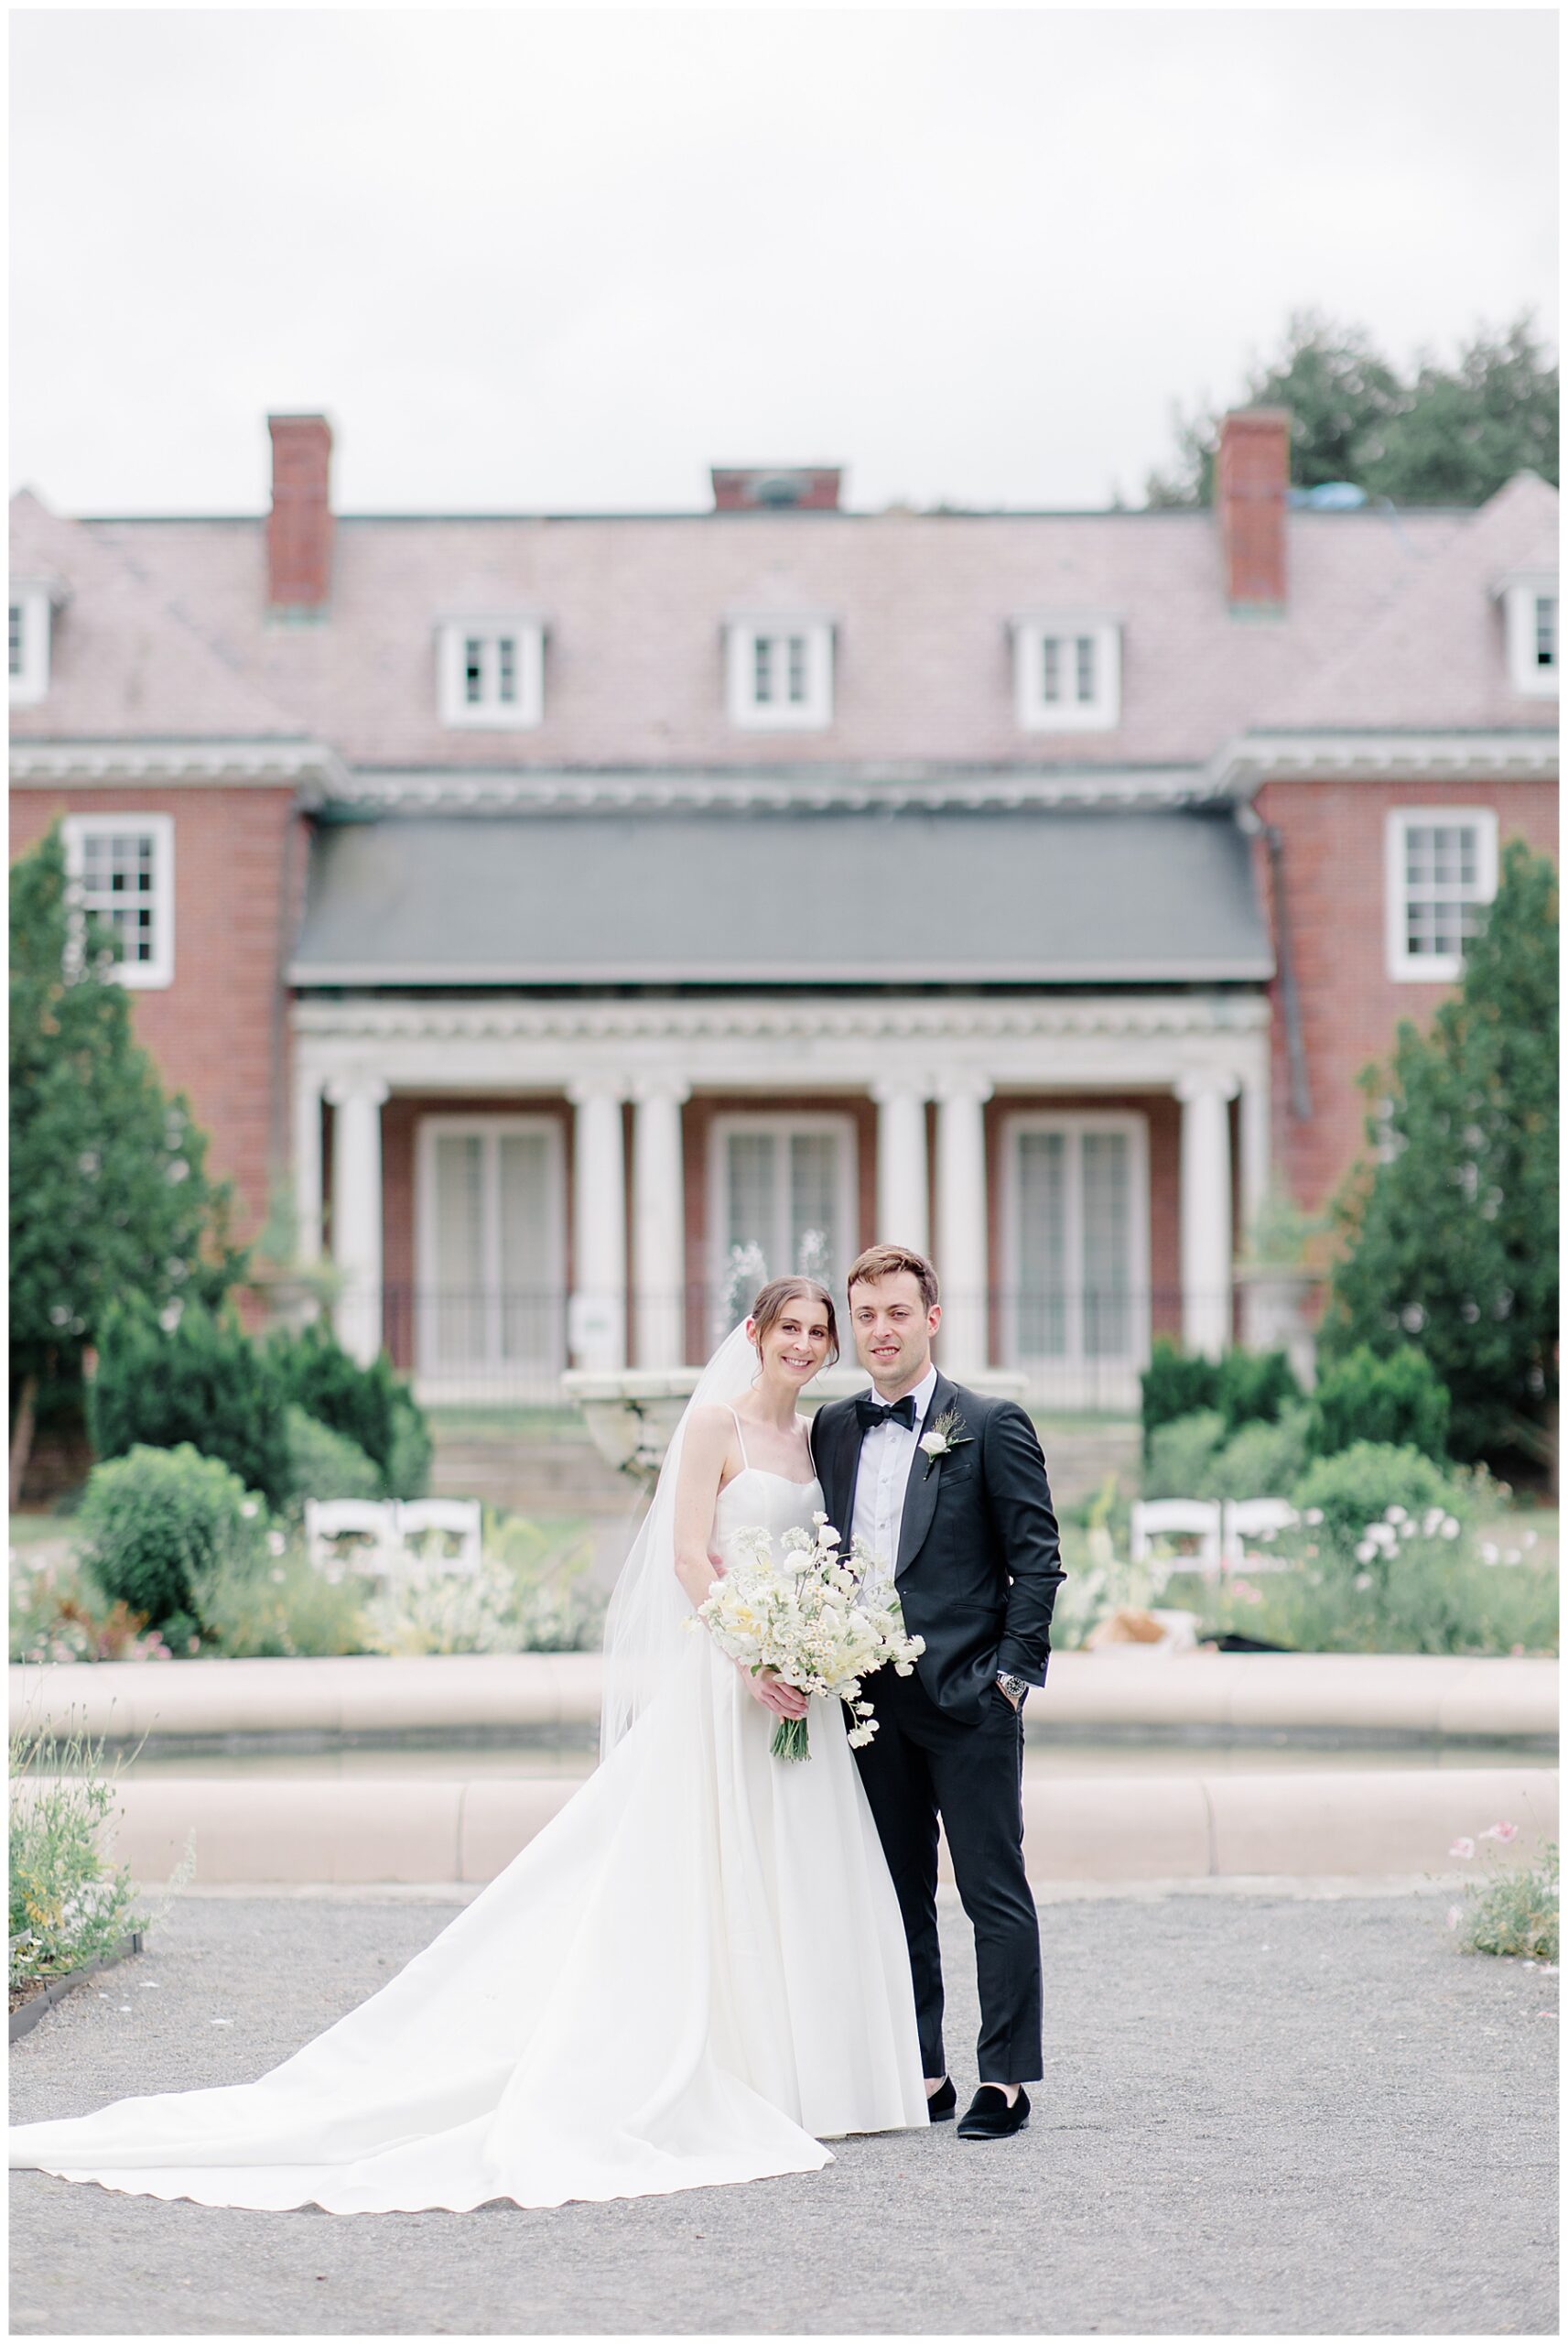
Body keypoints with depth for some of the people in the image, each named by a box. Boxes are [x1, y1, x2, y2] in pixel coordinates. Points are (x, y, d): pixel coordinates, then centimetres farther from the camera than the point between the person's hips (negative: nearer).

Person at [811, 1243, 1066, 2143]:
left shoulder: (991, 1426, -2)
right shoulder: (833, 1429, 12)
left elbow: (1037, 1557, -3)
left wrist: (1015, 1670, -10)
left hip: (968, 1698, -5)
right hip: (870, 1699, 5)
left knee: (995, 1892, -1)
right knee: (898, 1897, 10)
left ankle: (1007, 2080, 3)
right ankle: (920, 2075, 18)